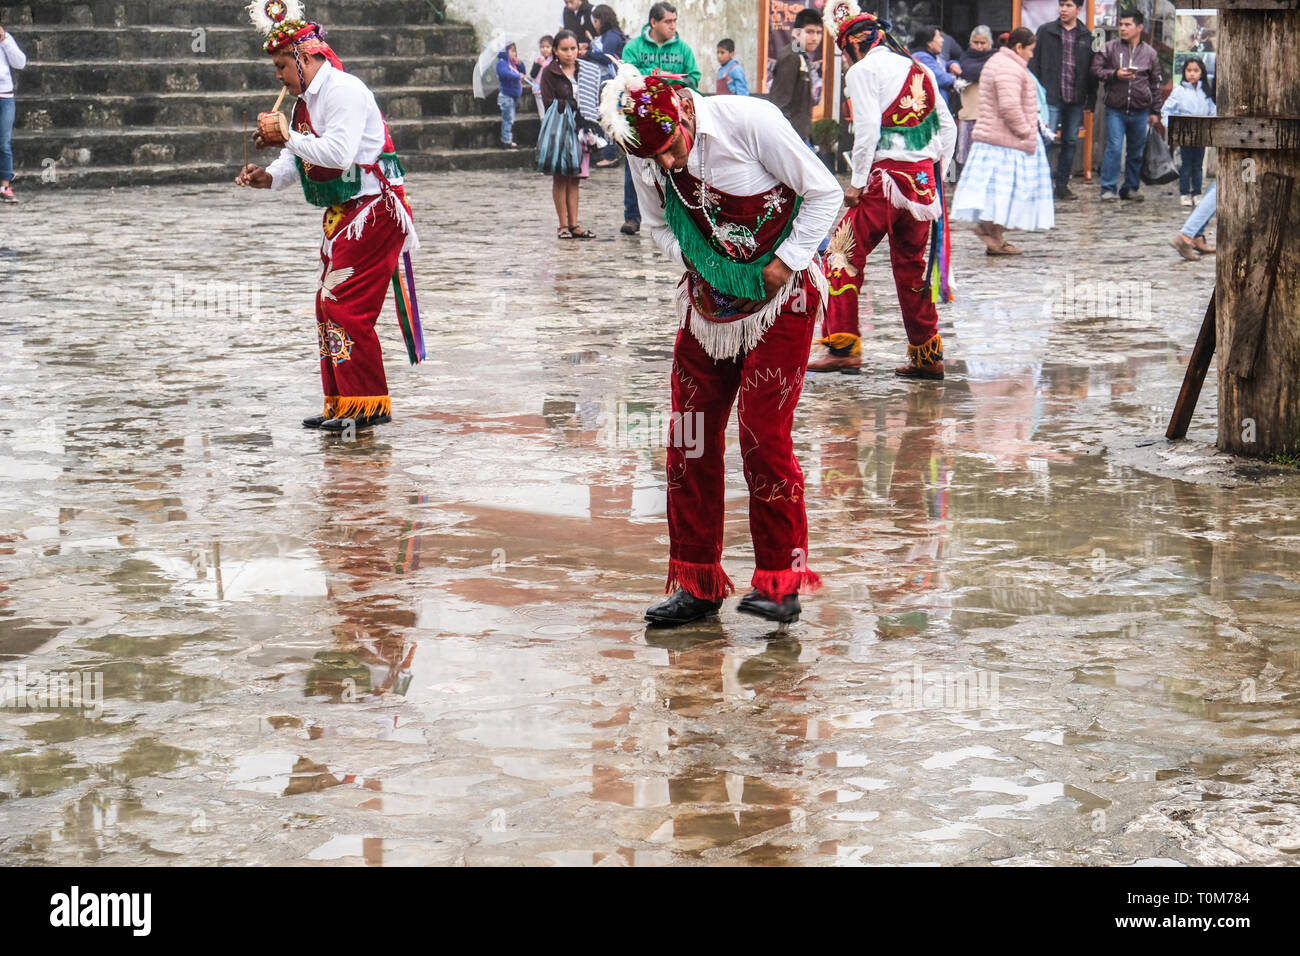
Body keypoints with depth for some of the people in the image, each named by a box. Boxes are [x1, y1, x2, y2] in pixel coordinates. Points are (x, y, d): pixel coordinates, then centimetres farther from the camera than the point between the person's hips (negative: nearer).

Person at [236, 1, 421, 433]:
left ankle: (368, 405, -7)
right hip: (343, 215, 10)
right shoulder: (306, 101, 15)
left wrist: (286, 139, -23)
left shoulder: (343, 90, -16)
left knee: (346, 307, -12)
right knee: (328, 306, 11)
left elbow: (339, 153, -29)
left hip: (374, 211, -10)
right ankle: (340, 404, 18)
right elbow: (297, 162, 14)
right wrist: (267, 177, -5)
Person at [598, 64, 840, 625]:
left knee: (762, 431, -12)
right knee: (690, 435, 1)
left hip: (781, 294, -5)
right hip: (709, 298, 5)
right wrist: (694, 263, -4)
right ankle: (697, 583, 12)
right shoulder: (643, 153, -6)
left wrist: (785, 263, -14)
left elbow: (823, 191, -11)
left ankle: (781, 580, 0)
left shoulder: (750, 121, -21)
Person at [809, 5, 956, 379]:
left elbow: (868, 130, -14)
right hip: (925, 177, 7)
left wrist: (856, 182, -7)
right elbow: (948, 127, 15)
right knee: (912, 265, 14)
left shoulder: (863, 70, -4)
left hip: (887, 175, -7)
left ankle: (843, 347, -4)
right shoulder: (919, 69, 16)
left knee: (843, 256, 1)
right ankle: (927, 355, 15)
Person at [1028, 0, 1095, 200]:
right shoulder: (1045, 32, 3)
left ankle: (1062, 184, 17)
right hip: (1051, 98, -3)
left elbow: (1092, 70, 10)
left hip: (1076, 100, 3)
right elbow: (1034, 63, 2)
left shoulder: (1087, 36, 8)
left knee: (1071, 142, 8)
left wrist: (1091, 98, 4)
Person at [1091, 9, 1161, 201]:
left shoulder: (1150, 53, 7)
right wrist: (1115, 75, -15)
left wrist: (1155, 111, 11)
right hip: (1115, 110, -2)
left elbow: (1156, 83, 13)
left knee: (1136, 152, 9)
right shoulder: (1110, 48, 1)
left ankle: (1131, 188, 20)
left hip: (1140, 111, 2)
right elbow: (1096, 69, 2)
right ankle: (1108, 189, -4)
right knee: (1114, 148, -10)